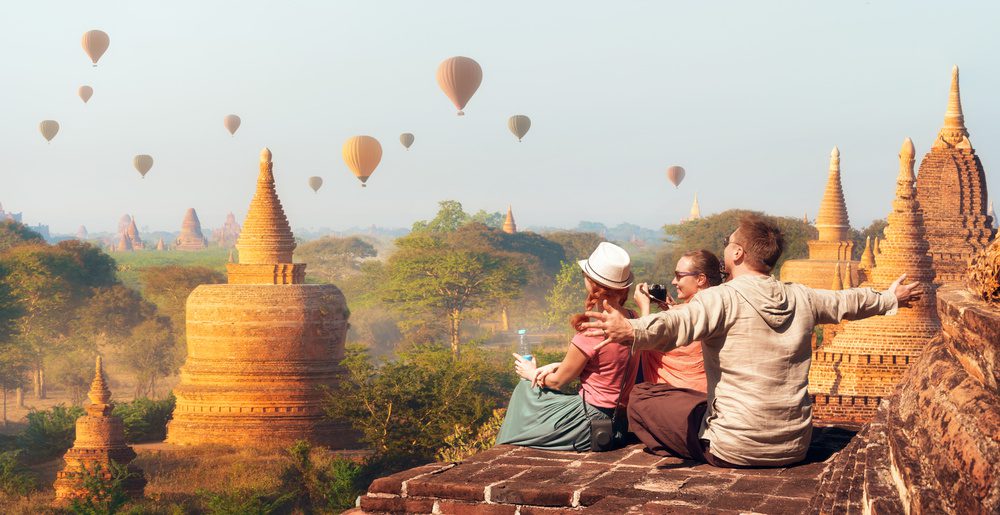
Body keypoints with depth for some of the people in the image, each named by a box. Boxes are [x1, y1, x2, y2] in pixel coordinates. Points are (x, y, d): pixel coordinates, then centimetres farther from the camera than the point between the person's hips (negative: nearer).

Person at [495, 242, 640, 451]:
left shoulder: (590, 332, -25)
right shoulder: (632, 320, -2)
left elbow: (558, 381, -9)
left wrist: (532, 373, 12)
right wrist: (557, 366, 3)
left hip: (592, 421, -8)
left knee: (526, 389, 13)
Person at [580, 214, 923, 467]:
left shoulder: (723, 299, -14)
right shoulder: (800, 299, 4)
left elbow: (680, 323, -35)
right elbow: (847, 302, 22)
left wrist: (632, 332, -50)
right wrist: (889, 298, 41)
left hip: (733, 451, -7)